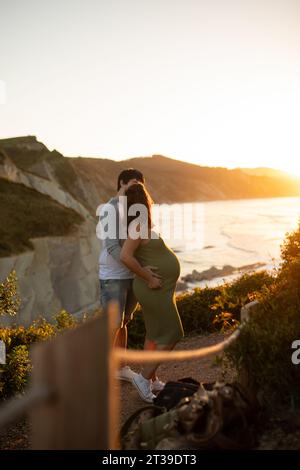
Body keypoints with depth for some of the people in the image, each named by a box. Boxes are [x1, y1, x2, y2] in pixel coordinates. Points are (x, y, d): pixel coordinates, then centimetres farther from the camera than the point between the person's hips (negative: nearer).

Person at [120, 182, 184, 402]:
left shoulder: (143, 223, 7)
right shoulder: (139, 224, -22)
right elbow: (126, 256, -33)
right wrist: (149, 277, -24)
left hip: (159, 289, 10)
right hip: (155, 291, -10)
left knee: (155, 334, 16)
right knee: (172, 336, -2)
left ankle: (151, 380, 26)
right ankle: (144, 376, 3)